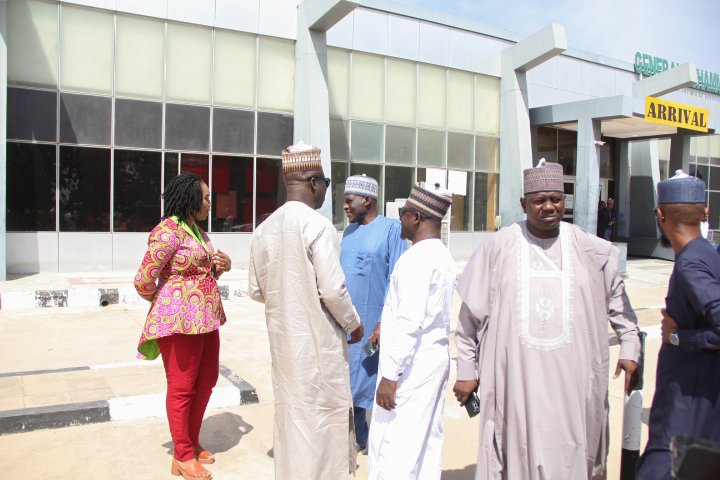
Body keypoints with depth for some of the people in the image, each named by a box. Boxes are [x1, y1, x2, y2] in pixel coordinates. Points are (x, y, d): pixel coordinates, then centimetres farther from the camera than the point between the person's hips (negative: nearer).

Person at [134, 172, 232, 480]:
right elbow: (143, 281, -16)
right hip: (180, 320, -9)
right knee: (182, 388, 3)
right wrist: (167, 304, 1)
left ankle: (192, 442, 34)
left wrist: (223, 264, 3)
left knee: (207, 380, 16)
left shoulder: (197, 230, 13)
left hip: (206, 317, 9)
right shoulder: (169, 231, -15)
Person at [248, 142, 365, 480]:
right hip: (318, 338, -6)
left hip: (282, 337, 7)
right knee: (325, 411, 9)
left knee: (289, 409, 19)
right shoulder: (318, 226, -18)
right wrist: (353, 324, -4)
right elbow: (333, 290, -19)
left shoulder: (264, 229, 2)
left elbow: (255, 290, 8)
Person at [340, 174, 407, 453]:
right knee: (349, 380, 13)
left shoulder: (391, 229, -9)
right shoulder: (349, 232, 11)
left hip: (374, 323, -6)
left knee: (376, 384, 5)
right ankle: (358, 438, 29)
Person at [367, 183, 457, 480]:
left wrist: (390, 374, -20)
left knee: (391, 447, -2)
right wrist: (386, 325, 23)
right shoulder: (444, 256, 12)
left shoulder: (417, 257, -17)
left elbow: (410, 321, -23)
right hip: (437, 358, 10)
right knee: (427, 443, 16)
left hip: (411, 365, -10)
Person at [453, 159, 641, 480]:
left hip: (574, 382, 2)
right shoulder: (498, 248, -3)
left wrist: (629, 348, 12)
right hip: (515, 379, -1)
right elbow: (471, 314, 2)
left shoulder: (590, 250, 3)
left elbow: (616, 299, 17)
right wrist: (466, 372, 5)